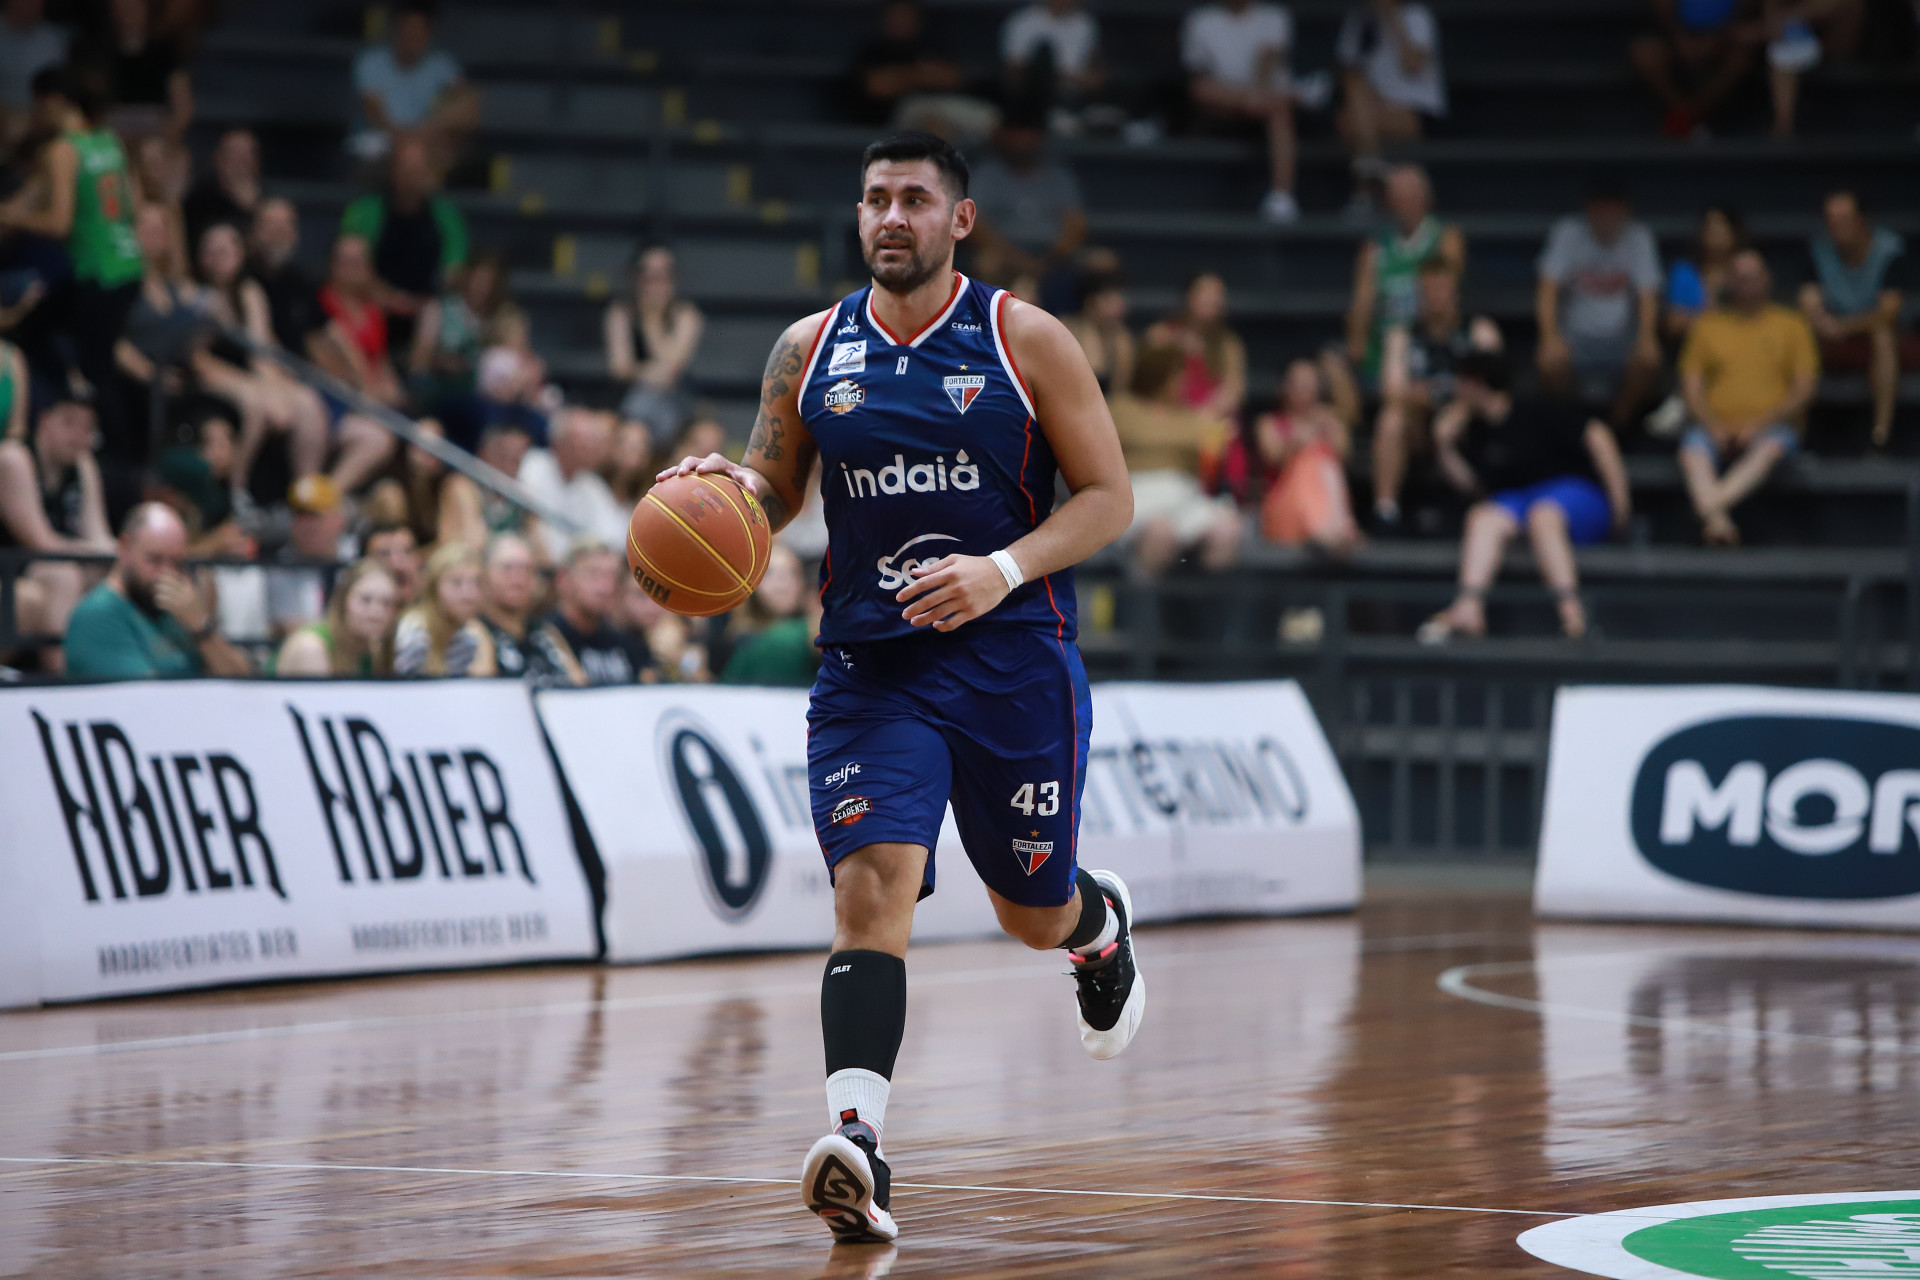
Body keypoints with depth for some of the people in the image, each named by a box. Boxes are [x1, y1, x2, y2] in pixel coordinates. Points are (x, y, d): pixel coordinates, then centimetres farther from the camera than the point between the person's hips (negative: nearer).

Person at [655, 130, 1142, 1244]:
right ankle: (858, 1148, -28)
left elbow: (1108, 499, -3)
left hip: (1013, 659, -1)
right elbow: (774, 488, 18)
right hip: (870, 665, 1)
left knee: (1036, 914, 12)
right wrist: (726, 488, -6)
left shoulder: (1027, 341, -3)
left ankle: (1105, 924, 51)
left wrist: (1002, 571, -19)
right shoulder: (810, 352, 6)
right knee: (872, 886, -19)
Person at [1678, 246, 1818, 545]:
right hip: (1717, 428, 1)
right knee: (1692, 449, -33)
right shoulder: (1707, 326, 17)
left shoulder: (1791, 325, 13)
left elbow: (1805, 389, 4)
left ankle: (1709, 507, -52)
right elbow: (1691, 387, 10)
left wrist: (1759, 424, -9)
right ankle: (1719, 521, -51)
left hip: (1771, 427, -1)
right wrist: (1715, 427, -9)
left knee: (1772, 447, -37)